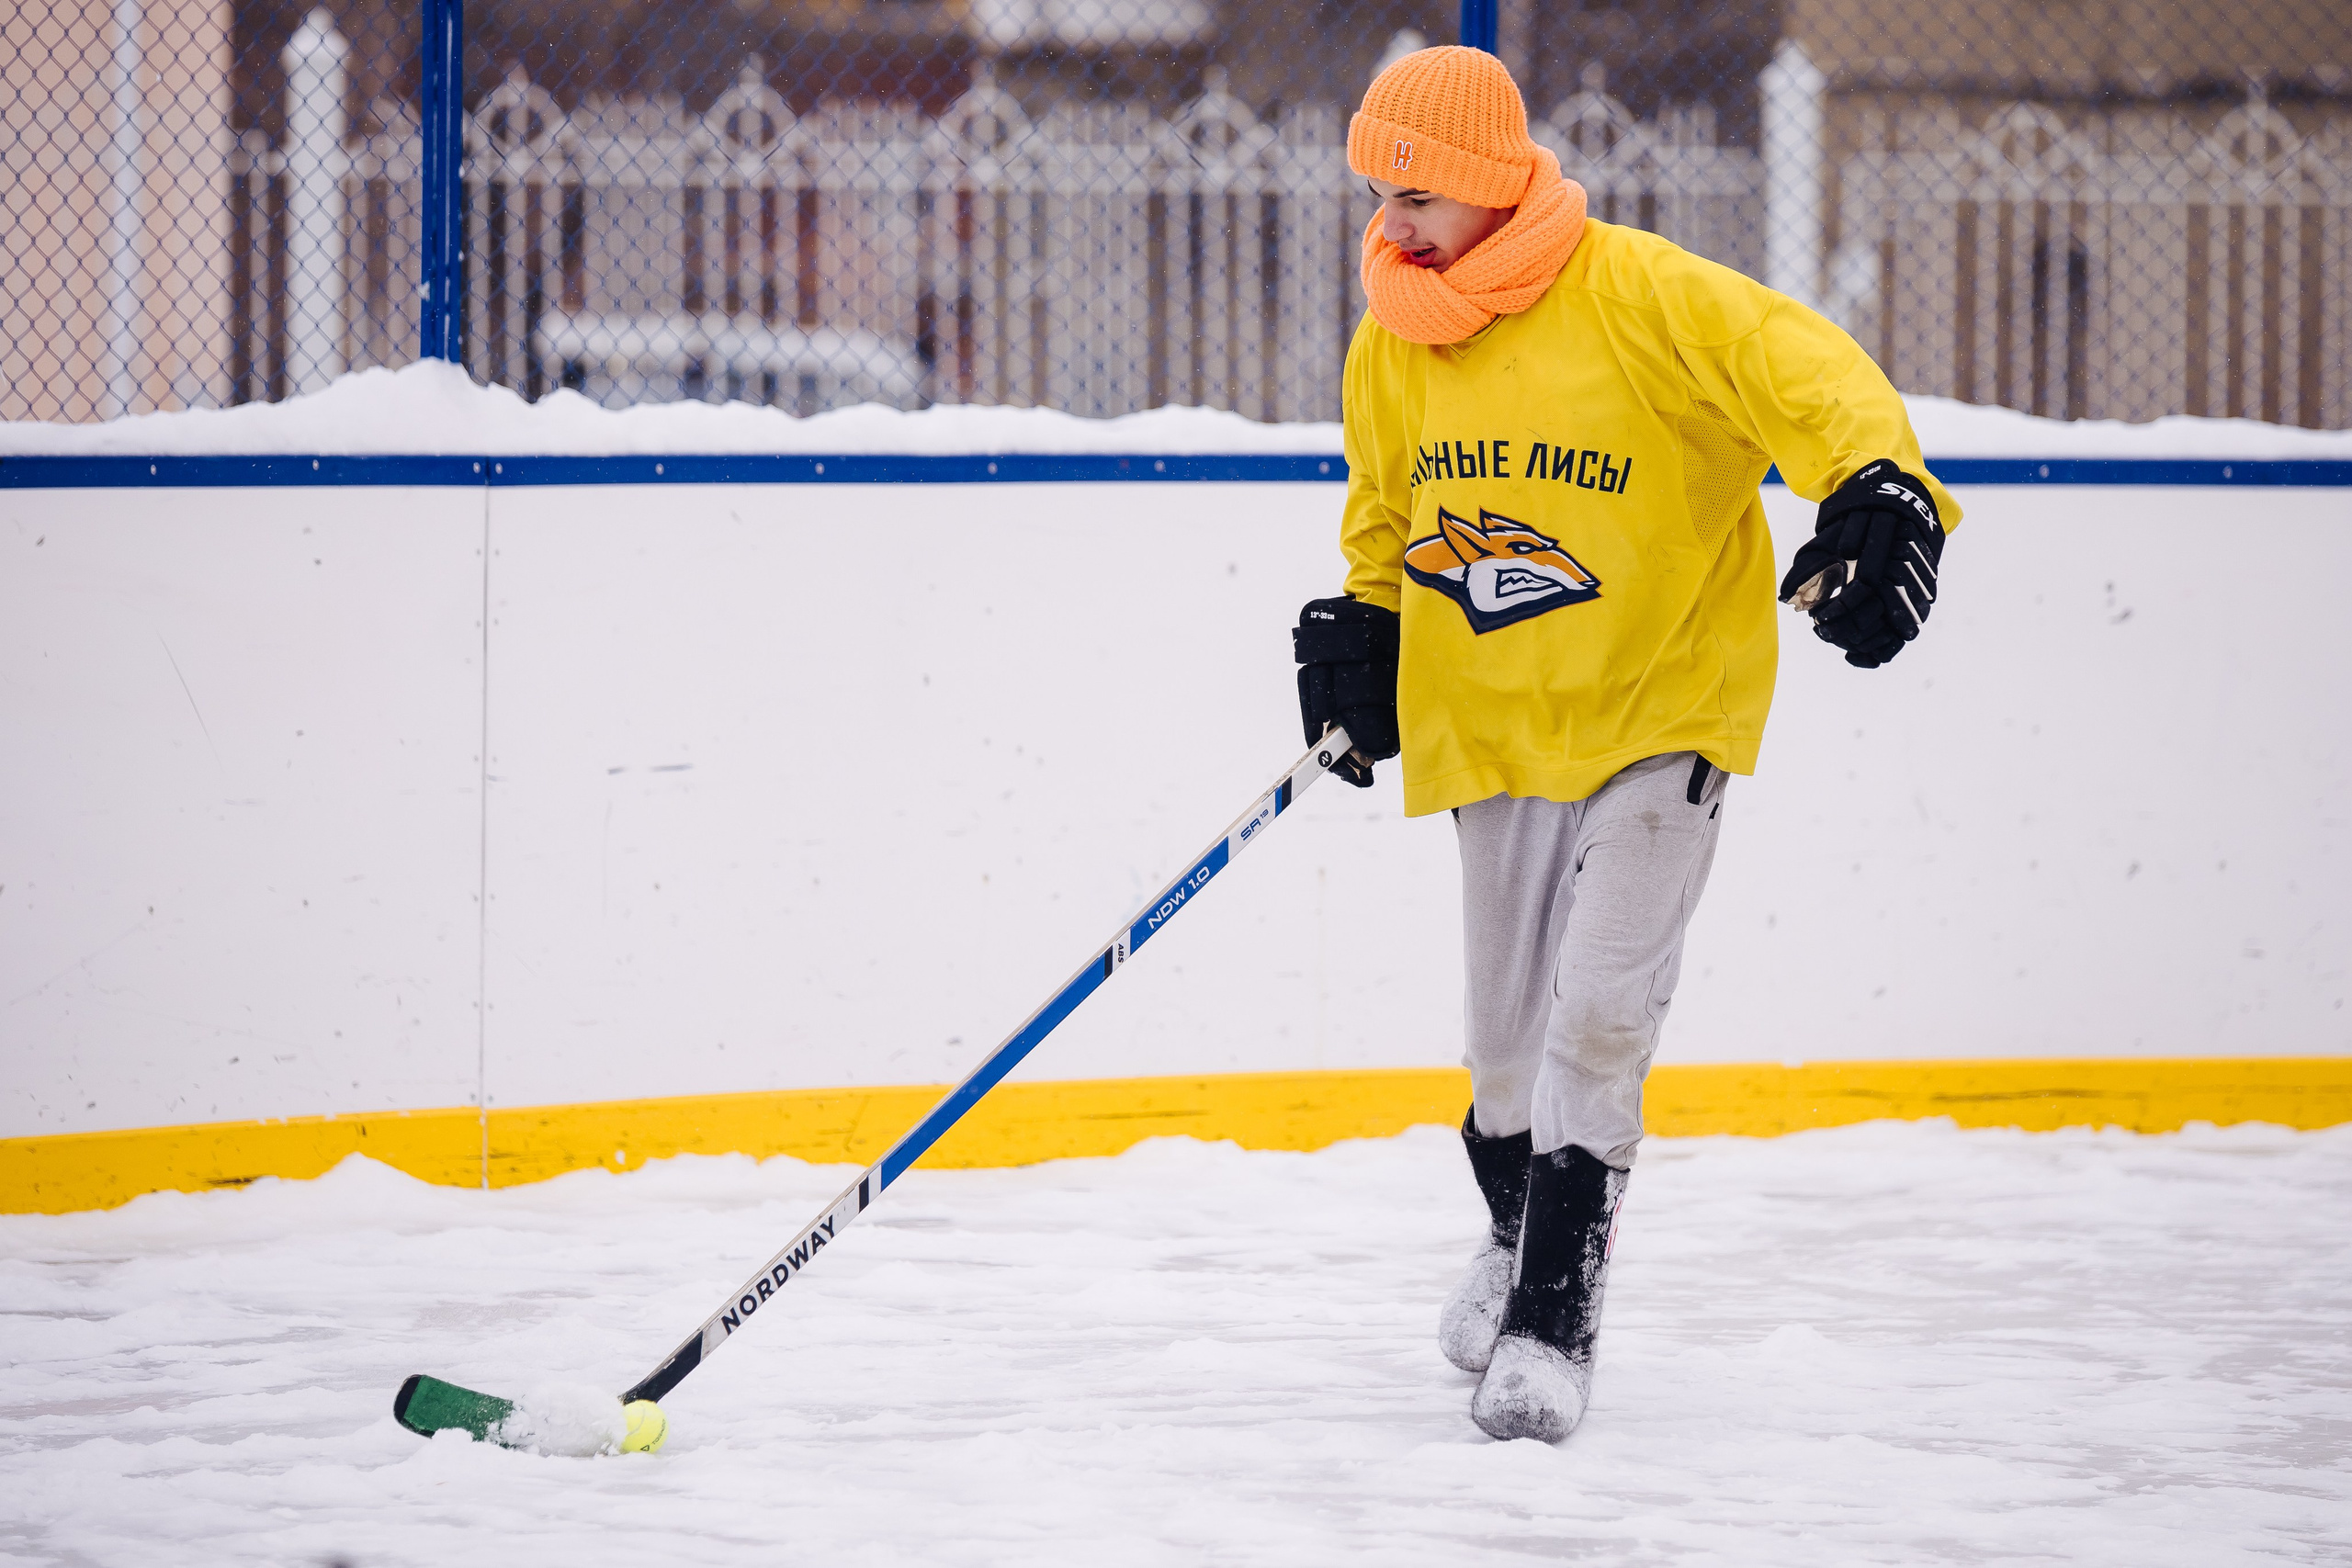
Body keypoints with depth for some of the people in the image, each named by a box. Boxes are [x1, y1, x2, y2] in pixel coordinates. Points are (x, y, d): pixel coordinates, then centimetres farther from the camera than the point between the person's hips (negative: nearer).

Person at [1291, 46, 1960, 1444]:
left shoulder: (1645, 298, -17)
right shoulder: (1394, 346, 3)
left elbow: (1811, 378, -24)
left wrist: (1881, 493, -41)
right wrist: (1362, 641, 3)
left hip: (1662, 711, -5)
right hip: (1493, 725, 5)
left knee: (1598, 1013, -14)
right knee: (1508, 1032, 11)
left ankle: (1555, 1312, -8)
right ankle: (1522, 1238, 38)